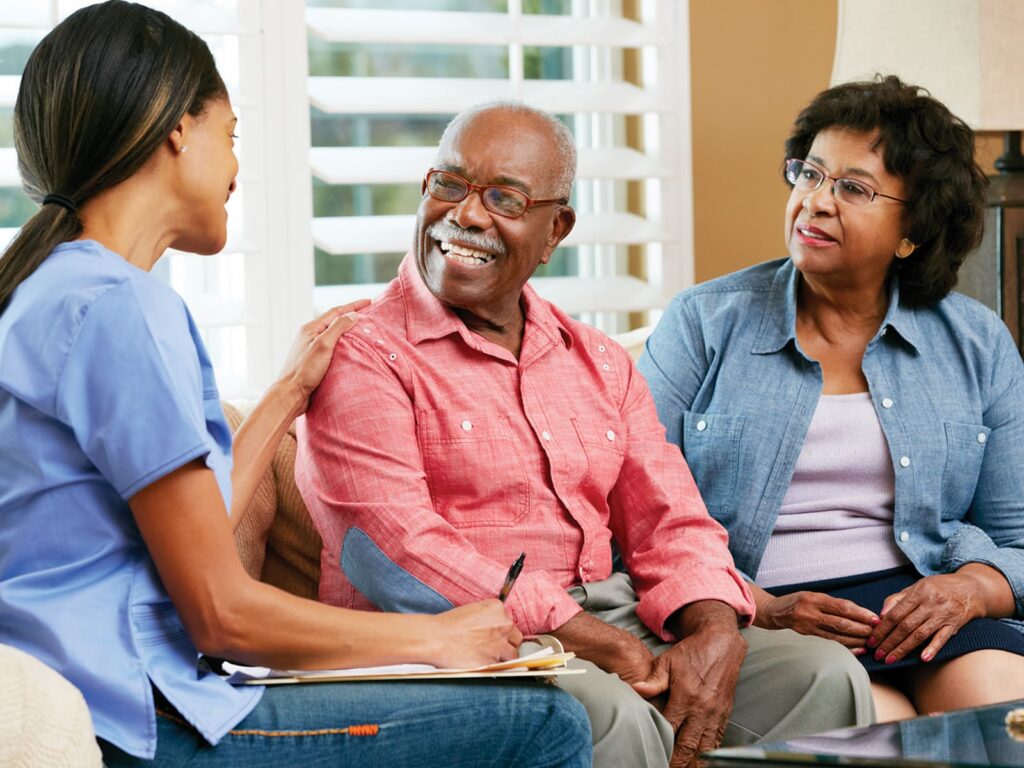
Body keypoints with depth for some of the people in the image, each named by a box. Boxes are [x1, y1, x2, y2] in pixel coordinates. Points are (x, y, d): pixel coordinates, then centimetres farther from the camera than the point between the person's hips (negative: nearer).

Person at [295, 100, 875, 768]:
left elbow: (670, 524, 13)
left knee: (824, 674, -14)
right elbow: (395, 551, -14)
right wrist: (586, 638, -20)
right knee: (612, 714, -36)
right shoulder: (363, 356, -1)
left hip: (615, 629, 6)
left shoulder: (601, 363, 20)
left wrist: (715, 634, -11)